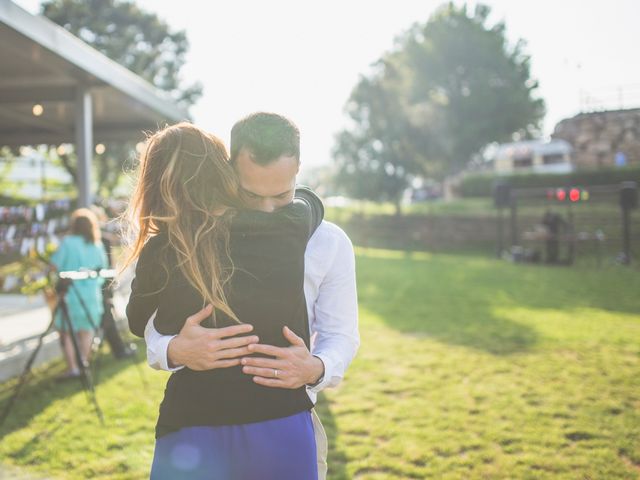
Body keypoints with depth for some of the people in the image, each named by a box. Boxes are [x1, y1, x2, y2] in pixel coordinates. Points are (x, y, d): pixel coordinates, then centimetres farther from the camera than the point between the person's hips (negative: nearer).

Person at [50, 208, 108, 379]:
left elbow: (55, 265, -11)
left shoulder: (68, 242, -9)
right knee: (86, 331, 13)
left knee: (66, 332, 6)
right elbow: (103, 269, 10)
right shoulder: (98, 245, 3)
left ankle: (73, 368, 0)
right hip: (92, 295, 4)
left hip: (70, 294, -4)